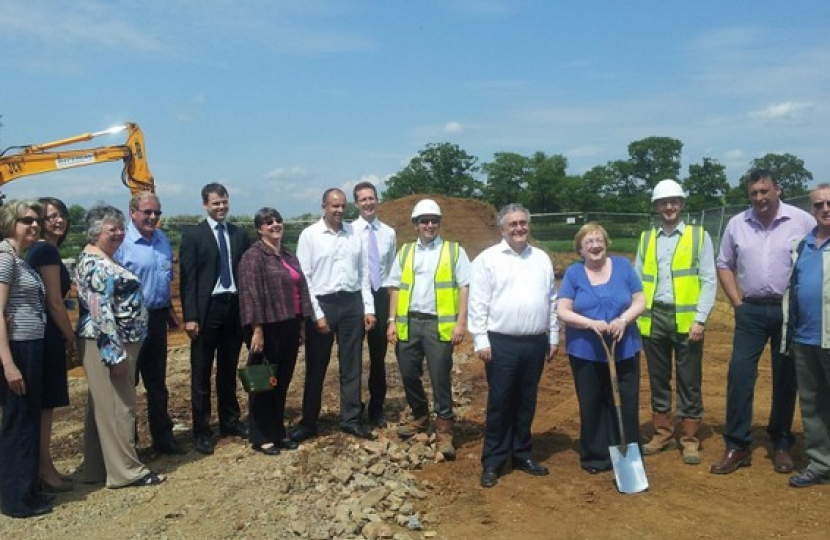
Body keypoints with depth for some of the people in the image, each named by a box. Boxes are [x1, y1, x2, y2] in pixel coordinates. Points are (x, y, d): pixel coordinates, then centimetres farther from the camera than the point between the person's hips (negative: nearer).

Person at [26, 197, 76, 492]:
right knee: (44, 405, 0)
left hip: (41, 335, 10)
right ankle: (45, 471, 10)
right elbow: (55, 302, -17)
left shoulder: (38, 250, 14)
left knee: (43, 404, 14)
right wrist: (71, 336, -6)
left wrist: (64, 335, 12)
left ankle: (44, 468, 24)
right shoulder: (47, 251, -15)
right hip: (46, 338, -10)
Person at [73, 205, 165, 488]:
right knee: (117, 406, -3)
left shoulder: (102, 261, 16)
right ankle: (127, 470, 5)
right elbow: (101, 312, -22)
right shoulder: (95, 264, -16)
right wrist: (116, 353, -24)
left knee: (103, 405, 15)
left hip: (115, 342, 11)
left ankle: (96, 468, 24)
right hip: (108, 344, -11)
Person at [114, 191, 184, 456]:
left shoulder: (162, 239, 9)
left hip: (157, 318, 7)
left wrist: (169, 310, 19)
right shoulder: (121, 242, -13)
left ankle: (163, 436, 30)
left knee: (157, 383, 17)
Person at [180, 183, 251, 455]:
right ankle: (202, 431, 14)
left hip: (235, 307, 4)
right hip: (207, 309, -4)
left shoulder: (239, 234, 10)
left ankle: (230, 421, 29)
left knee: (228, 370, 15)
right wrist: (190, 316, -13)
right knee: (201, 374, 5)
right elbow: (187, 279, -7)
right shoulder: (193, 235, -2)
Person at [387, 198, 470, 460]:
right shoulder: (404, 252, 13)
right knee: (409, 375, 12)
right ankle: (420, 416, 35)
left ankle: (444, 428, 11)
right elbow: (395, 288, 13)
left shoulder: (455, 251, 3)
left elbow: (465, 288, -2)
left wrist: (460, 323, -11)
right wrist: (392, 321, 4)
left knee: (440, 378, -2)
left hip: (439, 324, -4)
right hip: (408, 323, 4)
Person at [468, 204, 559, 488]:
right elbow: (477, 303, -7)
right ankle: (492, 461, 13)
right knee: (499, 403, 2)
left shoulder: (541, 258, 10)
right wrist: (481, 341, -11)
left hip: (535, 342, 4)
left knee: (526, 402, 13)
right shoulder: (488, 258, -4)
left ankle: (521, 454, 27)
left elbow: (551, 300, 14)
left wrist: (553, 337, 12)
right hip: (501, 342, -4)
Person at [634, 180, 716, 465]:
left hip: (686, 320, -3)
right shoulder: (645, 239, 11)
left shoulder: (699, 236, 2)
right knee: (658, 379, 12)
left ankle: (689, 439, 16)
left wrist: (700, 319, -11)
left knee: (689, 382, 4)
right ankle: (663, 433, 25)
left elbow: (709, 281, -3)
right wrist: (636, 317, 1)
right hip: (653, 318, 3)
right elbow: (637, 281, 10)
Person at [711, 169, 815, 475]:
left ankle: (781, 445, 22)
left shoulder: (802, 221, -4)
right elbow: (724, 265, 11)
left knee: (786, 379, 8)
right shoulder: (737, 224, 4)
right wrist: (738, 304, 3)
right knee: (739, 375, -3)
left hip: (790, 311, -2)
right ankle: (737, 446, 5)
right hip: (751, 311, 2)